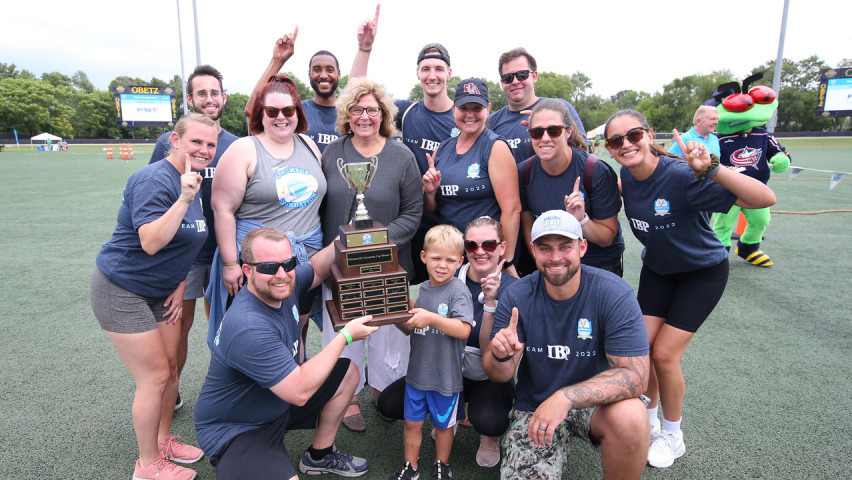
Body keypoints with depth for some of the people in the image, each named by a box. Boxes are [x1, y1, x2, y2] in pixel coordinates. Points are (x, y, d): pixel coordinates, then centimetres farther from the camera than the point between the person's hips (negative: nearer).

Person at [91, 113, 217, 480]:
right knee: (155, 376, -3)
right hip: (122, 290, -8)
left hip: (160, 291, 8)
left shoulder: (194, 180, 5)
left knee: (170, 365, 14)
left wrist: (181, 285, 8)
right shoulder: (155, 180, -22)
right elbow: (150, 243, -33)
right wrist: (183, 199, -41)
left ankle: (163, 440, 35)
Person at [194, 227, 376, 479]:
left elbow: (315, 271, 13)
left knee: (348, 373, 11)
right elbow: (300, 392, -33)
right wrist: (345, 336, -25)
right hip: (234, 429, -9)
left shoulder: (283, 284, -11)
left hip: (278, 401, 9)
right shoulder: (248, 328, -36)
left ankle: (319, 456, 25)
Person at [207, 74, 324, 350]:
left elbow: (319, 197, 17)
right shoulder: (244, 150, -7)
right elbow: (223, 208, -9)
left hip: (307, 256, 5)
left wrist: (328, 250, 13)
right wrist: (230, 263, -12)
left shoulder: (308, 145, 9)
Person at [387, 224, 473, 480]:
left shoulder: (458, 290, -16)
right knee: (412, 421, 17)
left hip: (445, 376, -5)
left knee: (443, 424, 17)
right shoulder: (421, 289, 3)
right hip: (417, 371, 5)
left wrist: (431, 318, -32)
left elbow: (464, 330, -26)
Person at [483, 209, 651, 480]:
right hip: (533, 406, 2)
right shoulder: (516, 298, -11)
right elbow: (499, 375, -9)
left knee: (630, 417, -32)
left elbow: (635, 375, -23)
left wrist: (566, 397, -36)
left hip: (596, 403, -1)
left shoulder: (614, 294, -17)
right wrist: (501, 356, -35)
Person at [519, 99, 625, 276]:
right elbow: (528, 228, 3)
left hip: (599, 266, -2)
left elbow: (607, 239, -11)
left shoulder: (598, 172, -17)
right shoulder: (524, 172, -8)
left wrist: (582, 219, -28)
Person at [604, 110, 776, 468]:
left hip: (702, 272, -5)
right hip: (657, 269, 5)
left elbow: (765, 199, -37)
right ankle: (648, 420, 27)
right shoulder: (627, 174, -13)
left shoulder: (681, 176, -32)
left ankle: (672, 435, 19)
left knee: (664, 353, -7)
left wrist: (712, 169, -51)